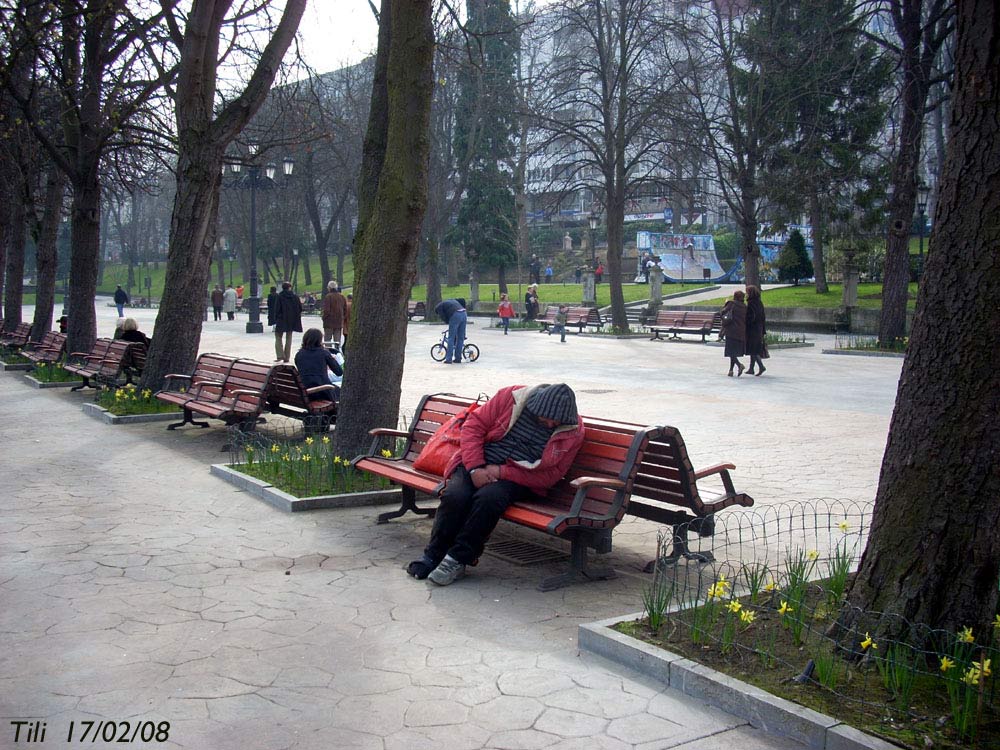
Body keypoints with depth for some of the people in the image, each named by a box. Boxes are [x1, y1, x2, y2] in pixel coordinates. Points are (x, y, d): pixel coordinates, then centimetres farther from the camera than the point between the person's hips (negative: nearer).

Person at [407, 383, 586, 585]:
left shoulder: (573, 432, -7)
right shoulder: (511, 397, -7)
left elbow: (549, 476, -8)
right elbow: (474, 425, -3)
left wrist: (501, 472, -17)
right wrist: (475, 468, -15)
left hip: (518, 480, -1)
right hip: (478, 464, 2)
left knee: (488, 497, -33)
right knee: (454, 496, -27)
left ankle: (458, 558, -19)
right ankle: (434, 555, -7)